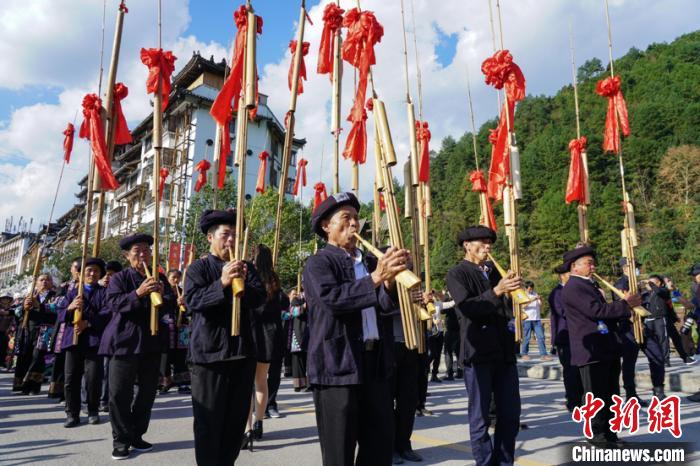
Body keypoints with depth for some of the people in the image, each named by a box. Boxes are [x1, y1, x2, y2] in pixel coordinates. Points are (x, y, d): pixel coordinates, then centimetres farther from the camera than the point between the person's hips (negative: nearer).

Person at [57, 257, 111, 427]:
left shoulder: (104, 291, 10)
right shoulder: (73, 292, 20)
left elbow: (107, 313, -5)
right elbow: (60, 314, 11)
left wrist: (88, 323, -17)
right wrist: (70, 307, -11)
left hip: (94, 340, -3)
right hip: (73, 339, 3)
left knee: (93, 378, -4)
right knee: (71, 378, 0)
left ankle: (93, 411, 11)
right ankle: (72, 414, 9)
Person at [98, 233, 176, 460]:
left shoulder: (160, 278, 9)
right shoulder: (119, 278, 1)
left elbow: (171, 306, 2)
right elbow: (114, 303, -15)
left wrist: (162, 295, -20)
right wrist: (138, 293, -31)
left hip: (152, 341, 4)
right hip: (124, 341, -3)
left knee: (148, 392, 10)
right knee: (120, 393, -2)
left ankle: (136, 436, 24)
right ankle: (121, 440, 11)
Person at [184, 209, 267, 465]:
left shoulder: (245, 267, 10)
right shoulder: (198, 267, -1)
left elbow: (261, 297, -2)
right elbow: (192, 300, -15)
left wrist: (243, 285, -22)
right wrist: (222, 283, -28)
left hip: (243, 351, 4)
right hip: (209, 352, -4)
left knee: (237, 418, 13)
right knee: (209, 420, 3)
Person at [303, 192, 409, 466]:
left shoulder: (371, 262, 14)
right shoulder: (318, 263, -4)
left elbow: (385, 305, 4)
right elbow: (332, 298, -23)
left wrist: (390, 282, -16)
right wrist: (375, 278, -27)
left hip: (376, 363, 6)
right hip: (337, 365, -6)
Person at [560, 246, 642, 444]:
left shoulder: (590, 285, 18)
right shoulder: (573, 288, -14)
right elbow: (597, 310, -24)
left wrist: (626, 308, 5)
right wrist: (626, 304, -15)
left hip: (608, 350, 10)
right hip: (591, 352, -10)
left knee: (611, 397, 16)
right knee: (597, 398, 0)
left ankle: (610, 436, 27)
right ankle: (597, 437, 12)